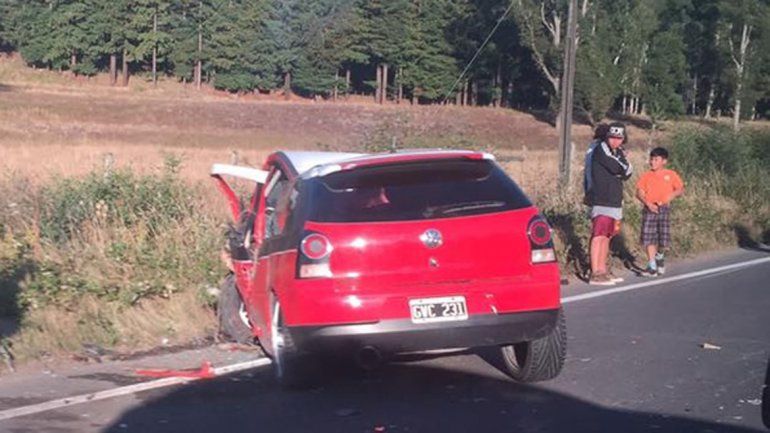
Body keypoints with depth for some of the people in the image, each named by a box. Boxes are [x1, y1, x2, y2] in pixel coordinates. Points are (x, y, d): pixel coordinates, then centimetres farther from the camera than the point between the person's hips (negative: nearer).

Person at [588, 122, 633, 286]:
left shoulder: (619, 152, 17)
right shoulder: (601, 149, -9)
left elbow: (627, 173, 10)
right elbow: (617, 168, -17)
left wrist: (622, 169, -8)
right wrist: (623, 166, 2)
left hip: (615, 201, 8)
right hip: (601, 200, -8)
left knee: (607, 236, 11)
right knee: (599, 235, -11)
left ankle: (602, 270, 18)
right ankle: (595, 274, -13)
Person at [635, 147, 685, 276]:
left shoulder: (671, 175, 7)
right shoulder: (646, 176, 7)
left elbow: (681, 189, 7)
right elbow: (639, 192, 3)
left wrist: (671, 196, -12)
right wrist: (648, 203, -14)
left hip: (664, 208, -1)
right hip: (649, 209, 1)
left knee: (664, 238, -4)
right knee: (648, 238, -7)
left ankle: (659, 256, 28)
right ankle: (652, 266, -2)